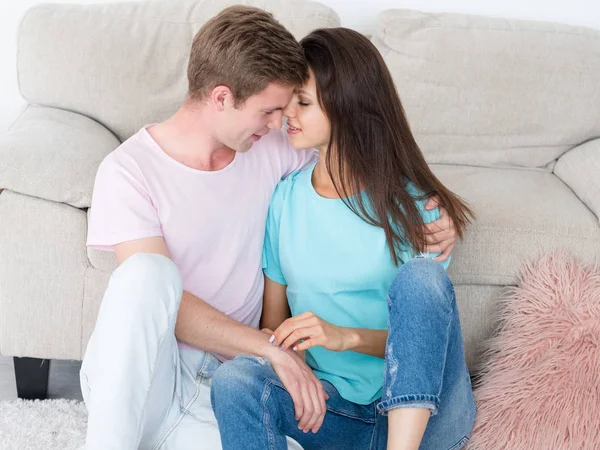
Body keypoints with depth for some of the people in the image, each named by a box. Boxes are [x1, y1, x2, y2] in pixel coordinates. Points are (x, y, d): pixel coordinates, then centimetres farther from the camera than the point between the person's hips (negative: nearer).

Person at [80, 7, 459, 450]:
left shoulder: (271, 149, 4)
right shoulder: (130, 171, -10)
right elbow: (155, 293, -17)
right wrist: (272, 347, -23)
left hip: (217, 382, 4)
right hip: (131, 380, -3)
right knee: (147, 272, -36)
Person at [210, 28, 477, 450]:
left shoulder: (413, 204, -2)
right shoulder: (284, 198, 7)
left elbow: (422, 333, -2)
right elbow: (273, 321, 10)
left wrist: (345, 336, -20)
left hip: (423, 410, -1)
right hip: (335, 409, 2)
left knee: (420, 275, -29)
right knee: (234, 379, -29)